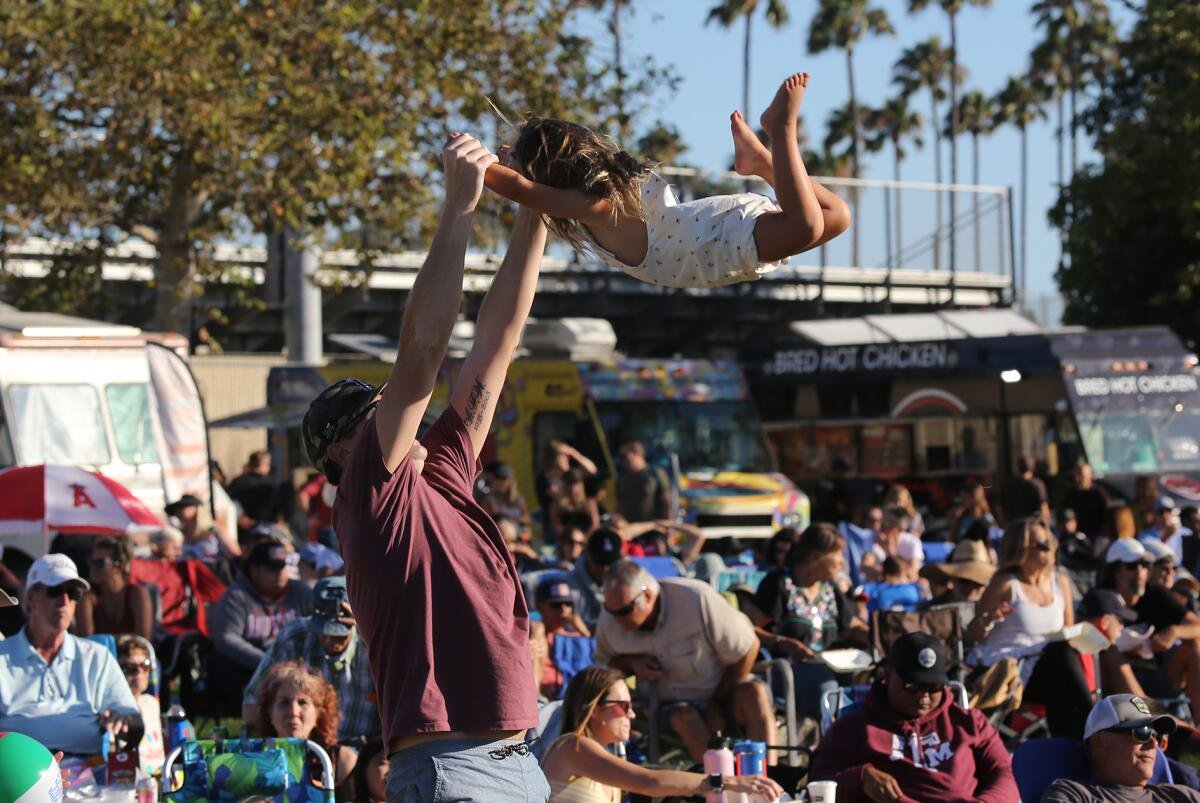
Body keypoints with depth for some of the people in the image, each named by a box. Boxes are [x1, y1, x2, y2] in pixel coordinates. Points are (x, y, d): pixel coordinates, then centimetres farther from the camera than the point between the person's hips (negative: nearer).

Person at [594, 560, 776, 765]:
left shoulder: (697, 600, -21)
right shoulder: (608, 622, -9)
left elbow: (747, 648, -12)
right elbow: (604, 661, 13)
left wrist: (719, 702, -8)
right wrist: (631, 664, -12)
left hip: (722, 690, -2)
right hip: (676, 703, 2)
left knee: (754, 694, -34)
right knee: (684, 718, -34)